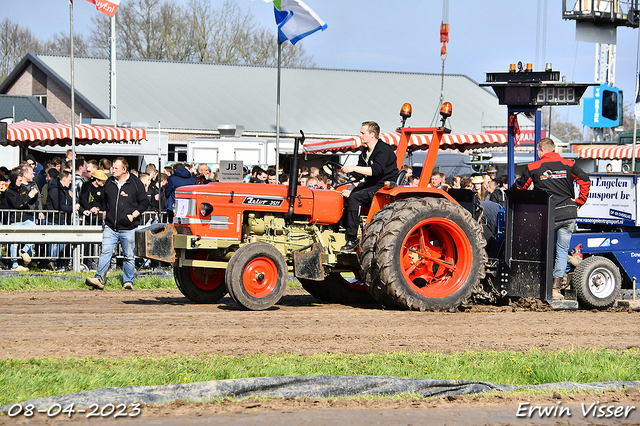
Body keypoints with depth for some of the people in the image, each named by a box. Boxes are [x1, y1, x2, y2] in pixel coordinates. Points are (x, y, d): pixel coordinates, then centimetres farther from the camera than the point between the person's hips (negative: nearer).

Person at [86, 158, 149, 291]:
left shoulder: (135, 183, -2)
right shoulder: (109, 183, 11)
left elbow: (144, 202, 0)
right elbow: (104, 200, 28)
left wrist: (133, 215, -10)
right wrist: (105, 213, 16)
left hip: (128, 228, -3)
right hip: (110, 227, 3)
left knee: (129, 257, 3)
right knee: (105, 252, -9)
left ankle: (128, 281, 11)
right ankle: (99, 279, -12)